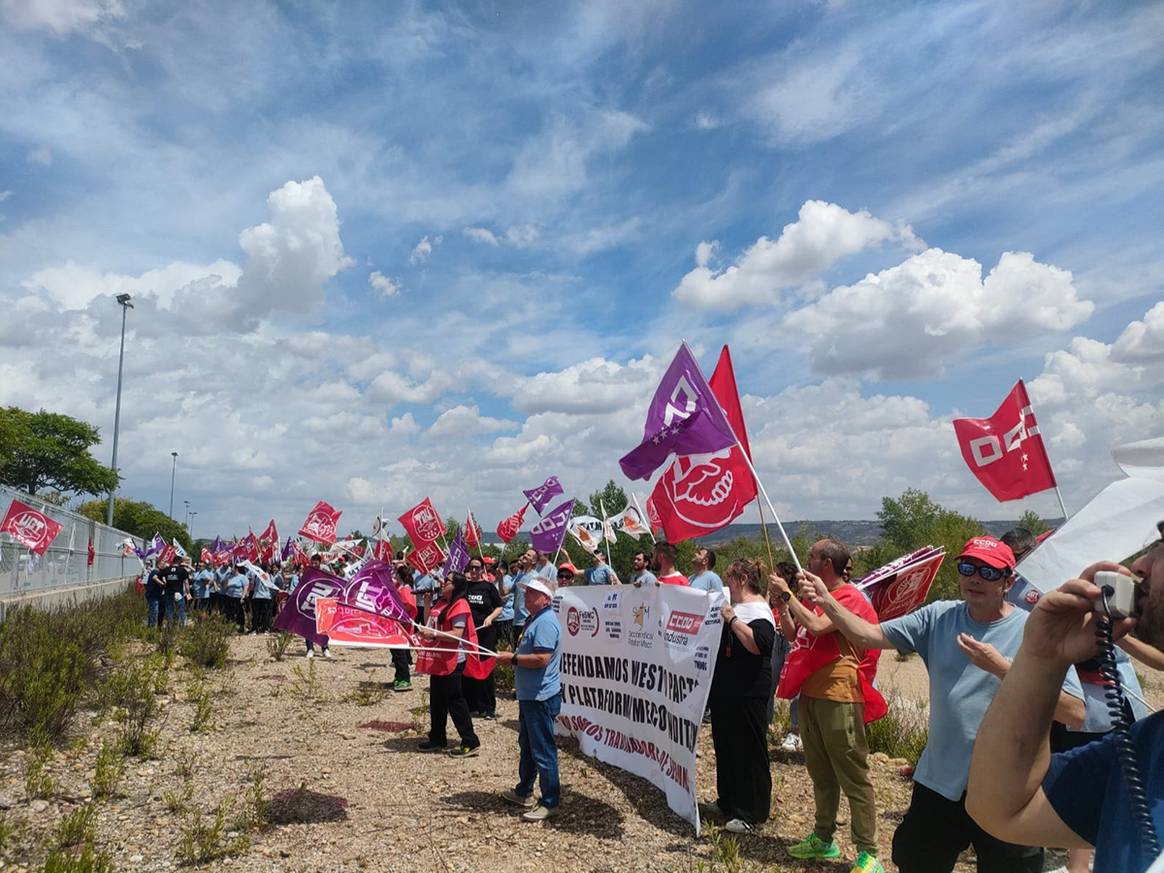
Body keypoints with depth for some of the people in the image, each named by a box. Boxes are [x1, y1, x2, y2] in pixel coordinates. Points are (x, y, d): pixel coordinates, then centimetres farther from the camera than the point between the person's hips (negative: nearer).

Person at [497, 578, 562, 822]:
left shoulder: (546, 622, -21)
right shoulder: (534, 619, 13)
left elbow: (541, 659, -29)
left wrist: (513, 658, -18)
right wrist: (513, 656, 8)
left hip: (541, 698, -11)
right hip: (529, 695, 11)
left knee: (543, 751, -1)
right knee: (527, 746, 22)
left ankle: (550, 803, 10)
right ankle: (523, 792, 37)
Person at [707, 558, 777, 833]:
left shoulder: (758, 610, -15)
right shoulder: (731, 605, 13)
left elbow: (759, 645, -31)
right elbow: (721, 643, 28)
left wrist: (732, 619, -29)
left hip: (748, 693, -10)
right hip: (724, 689, 10)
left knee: (748, 751, 0)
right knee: (725, 745, 19)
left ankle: (751, 813, 10)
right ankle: (729, 801, 34)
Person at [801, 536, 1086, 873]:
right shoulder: (939, 617, -1)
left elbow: (1075, 714, -19)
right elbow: (871, 635, -7)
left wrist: (1001, 668, -26)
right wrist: (827, 601, -22)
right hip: (938, 783, 3)